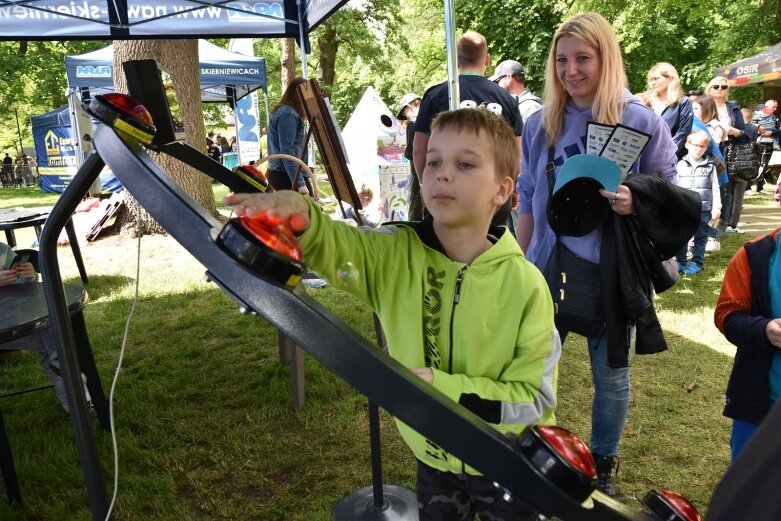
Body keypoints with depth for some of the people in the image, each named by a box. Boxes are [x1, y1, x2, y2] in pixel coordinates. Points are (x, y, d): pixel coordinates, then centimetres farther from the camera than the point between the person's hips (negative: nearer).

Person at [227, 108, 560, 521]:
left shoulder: (524, 284, -20)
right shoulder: (394, 254, -13)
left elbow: (535, 399, -18)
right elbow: (329, 244, -27)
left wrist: (444, 388, -27)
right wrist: (298, 215, -49)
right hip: (434, 461, 2)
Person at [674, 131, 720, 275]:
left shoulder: (710, 166, 2)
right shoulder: (680, 165, 2)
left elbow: (715, 188, 4)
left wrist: (716, 207, 0)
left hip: (704, 209, -1)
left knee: (700, 237, 6)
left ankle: (696, 263, 14)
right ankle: (680, 261, 18)